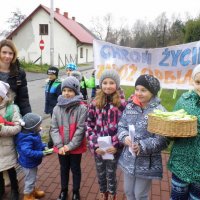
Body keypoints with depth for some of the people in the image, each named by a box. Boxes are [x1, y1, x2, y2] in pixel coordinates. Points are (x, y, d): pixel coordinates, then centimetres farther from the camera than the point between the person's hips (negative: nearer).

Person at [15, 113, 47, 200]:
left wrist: (44, 146, -8)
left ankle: (33, 191, 51)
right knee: (30, 179, 11)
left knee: (33, 178, 29)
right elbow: (27, 152, -44)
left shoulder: (32, 133, -5)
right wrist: (42, 153, -38)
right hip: (28, 163, -10)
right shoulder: (27, 138, -36)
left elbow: (37, 144, 10)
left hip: (32, 161, 10)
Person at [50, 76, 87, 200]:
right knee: (64, 169, 22)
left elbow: (81, 129, -15)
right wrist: (59, 145, -13)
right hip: (61, 148, 3)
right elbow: (54, 128, -3)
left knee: (75, 169, 16)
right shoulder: (57, 108, -3)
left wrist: (70, 145, -16)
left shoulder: (82, 108, -14)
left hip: (76, 148, -3)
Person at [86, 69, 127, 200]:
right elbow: (89, 125, -2)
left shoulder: (122, 103, -9)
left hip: (114, 147, -2)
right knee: (100, 174, 20)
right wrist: (95, 145, -10)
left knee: (111, 175, 15)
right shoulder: (95, 103, -3)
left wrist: (117, 145, -15)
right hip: (98, 147, 2)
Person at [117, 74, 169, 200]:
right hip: (128, 160, 5)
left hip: (147, 163, -4)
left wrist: (142, 146, -30)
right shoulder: (130, 107, -1)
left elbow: (163, 140, -19)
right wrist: (124, 137, -17)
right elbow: (121, 126, 3)